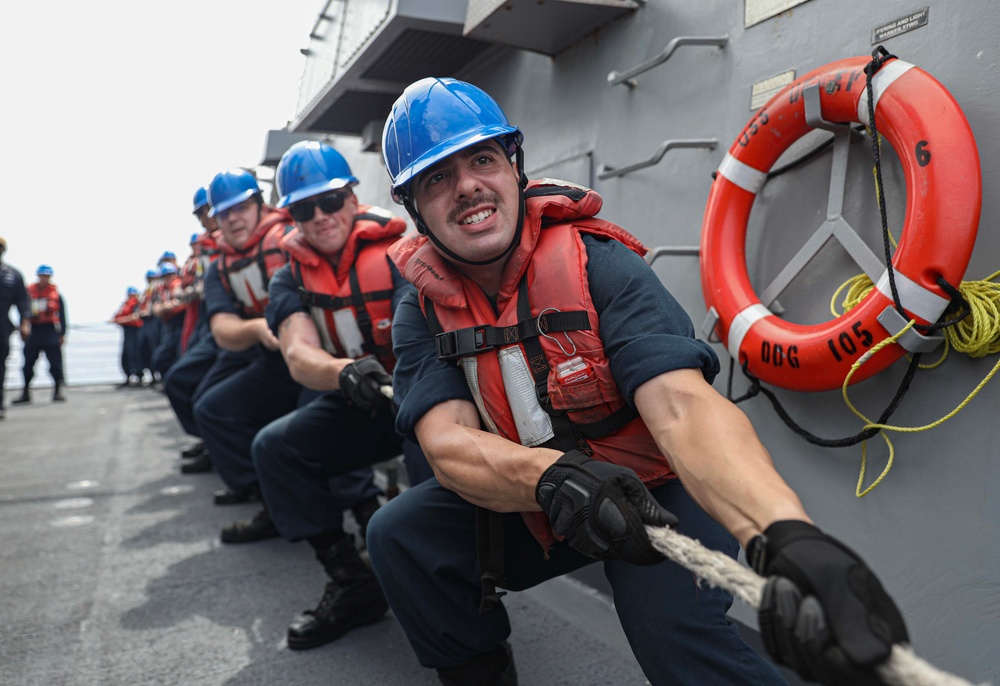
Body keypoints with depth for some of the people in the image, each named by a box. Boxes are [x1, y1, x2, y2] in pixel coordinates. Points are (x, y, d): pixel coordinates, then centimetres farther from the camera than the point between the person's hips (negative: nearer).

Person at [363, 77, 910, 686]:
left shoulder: (596, 265, -20)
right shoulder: (423, 314, -8)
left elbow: (680, 401, -34)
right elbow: (449, 444, -22)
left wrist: (787, 535, -51)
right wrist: (551, 476, -44)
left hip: (654, 491, -3)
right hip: (529, 505, 4)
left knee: (674, 632, -29)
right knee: (401, 535, -14)